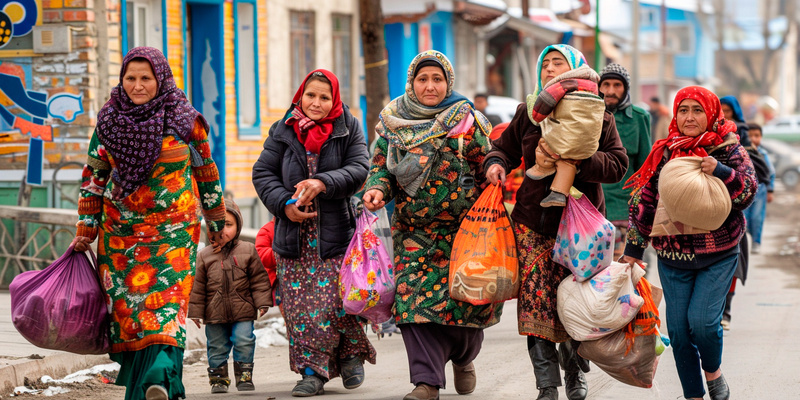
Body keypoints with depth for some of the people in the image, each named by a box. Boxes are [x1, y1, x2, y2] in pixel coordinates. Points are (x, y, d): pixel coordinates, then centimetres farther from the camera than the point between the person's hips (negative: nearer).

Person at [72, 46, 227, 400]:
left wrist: (217, 223, 17)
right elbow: (94, 175, 11)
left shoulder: (185, 121, -1)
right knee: (125, 304, 1)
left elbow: (206, 173, 11)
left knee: (166, 301, -17)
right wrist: (86, 229, 7)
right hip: (120, 233, 3)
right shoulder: (109, 121, 4)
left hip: (174, 230, -3)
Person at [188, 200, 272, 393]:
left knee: (244, 342, -4)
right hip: (215, 313, 1)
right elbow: (198, 287, 4)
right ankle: (218, 378, 19)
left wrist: (262, 302, -3)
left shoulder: (247, 251, 0)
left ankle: (244, 376, 9)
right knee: (217, 346, 8)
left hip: (242, 312, -1)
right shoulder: (204, 256, 2)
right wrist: (196, 311, 1)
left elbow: (259, 279, 3)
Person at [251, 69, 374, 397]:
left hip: (336, 231, -2)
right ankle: (312, 371, 4)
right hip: (294, 233, 2)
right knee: (300, 305, -2)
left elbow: (358, 169, -7)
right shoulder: (283, 131, 6)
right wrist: (285, 204, -11)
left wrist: (323, 183, -23)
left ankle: (351, 355, 16)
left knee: (335, 301, -8)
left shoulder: (348, 129, 3)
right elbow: (263, 173, 5)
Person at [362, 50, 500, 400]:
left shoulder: (467, 119, 3)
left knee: (466, 299, 0)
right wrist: (376, 189, -9)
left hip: (465, 227, -1)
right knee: (416, 299, -10)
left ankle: (463, 358, 31)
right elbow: (381, 166, 13)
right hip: (415, 231, 2)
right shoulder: (393, 123, 9)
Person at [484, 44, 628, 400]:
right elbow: (504, 148, 22)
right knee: (537, 301, -8)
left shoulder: (598, 118, 2)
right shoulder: (528, 115, 10)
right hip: (534, 223, 2)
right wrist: (495, 163, -1)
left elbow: (617, 164, -7)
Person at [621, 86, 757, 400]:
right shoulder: (665, 153, 5)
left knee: (701, 320, -15)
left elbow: (747, 193, -9)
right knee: (678, 329, 2)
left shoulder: (728, 150, -2)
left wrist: (720, 171, -25)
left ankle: (713, 372, 15)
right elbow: (644, 201, 10)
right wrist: (634, 246, 9)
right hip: (673, 257, 3)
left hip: (718, 256, -3)